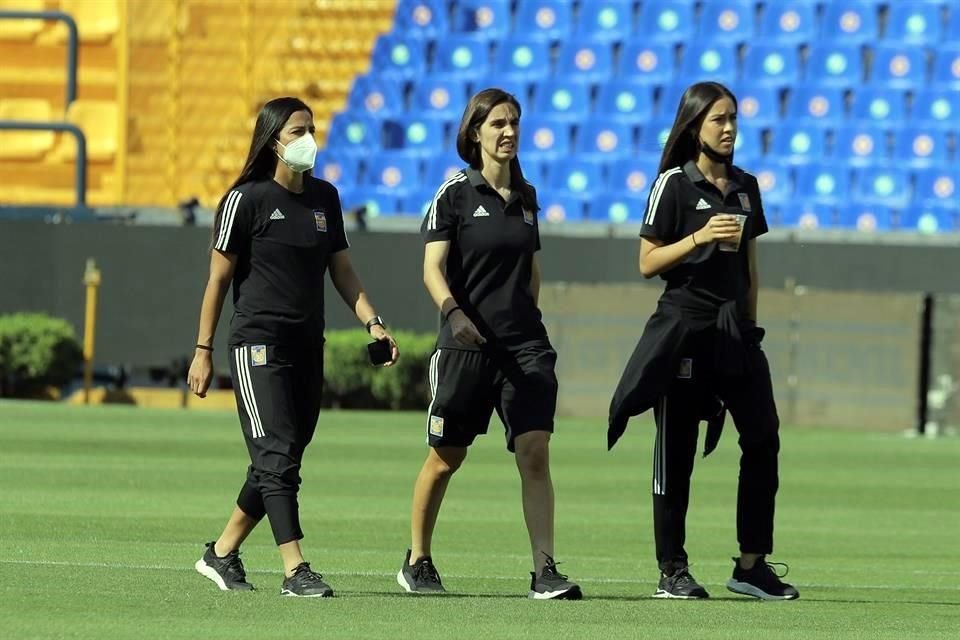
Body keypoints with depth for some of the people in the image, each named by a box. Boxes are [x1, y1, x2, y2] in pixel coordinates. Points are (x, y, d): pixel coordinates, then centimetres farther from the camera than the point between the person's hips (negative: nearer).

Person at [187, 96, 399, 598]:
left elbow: (342, 270, 17)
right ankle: (295, 570, -19)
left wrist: (372, 322, 2)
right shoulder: (246, 199, -6)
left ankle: (221, 554, 22)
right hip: (258, 345, -7)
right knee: (277, 458, -14)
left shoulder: (324, 198, 12)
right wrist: (203, 351, -5)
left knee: (279, 463, 9)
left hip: (308, 348, 7)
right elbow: (219, 277, -4)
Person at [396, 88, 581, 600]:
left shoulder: (525, 197, 12)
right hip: (466, 344, -3)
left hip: (524, 345, 3)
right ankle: (417, 562, 26)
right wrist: (454, 312, -29)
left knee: (535, 453, -11)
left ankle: (544, 571, -14)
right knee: (446, 458, 8)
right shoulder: (454, 194, -4)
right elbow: (432, 269, -12)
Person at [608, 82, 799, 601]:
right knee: (676, 451, -1)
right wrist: (699, 237, -19)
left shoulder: (745, 187, 12)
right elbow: (648, 263, -6)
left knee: (763, 440, -2)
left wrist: (749, 326, 16)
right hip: (683, 328, -5)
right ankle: (671, 571, 4)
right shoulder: (674, 185, -4)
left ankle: (751, 564, 4)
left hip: (734, 329, 5)